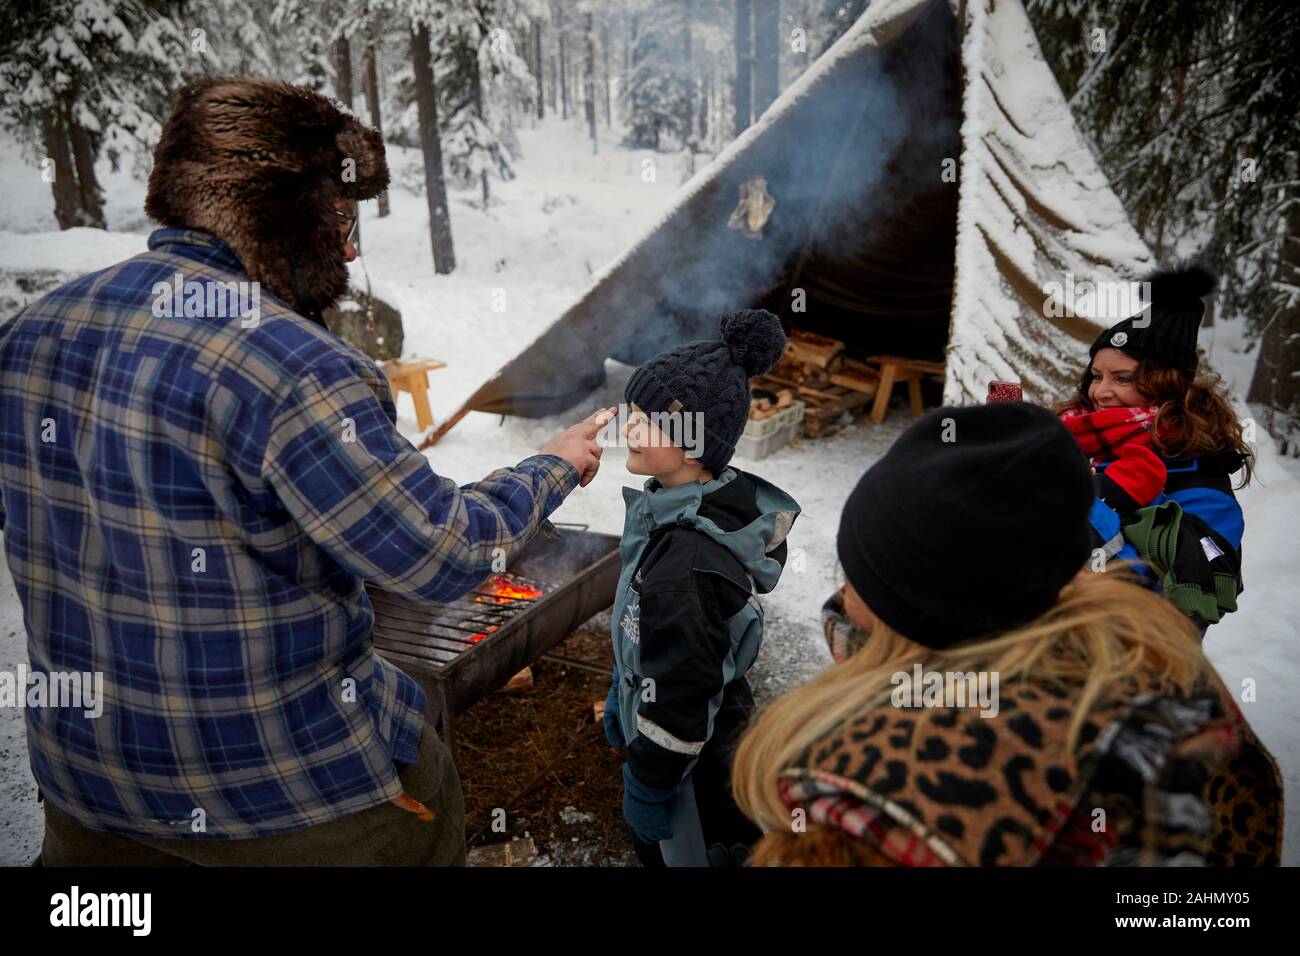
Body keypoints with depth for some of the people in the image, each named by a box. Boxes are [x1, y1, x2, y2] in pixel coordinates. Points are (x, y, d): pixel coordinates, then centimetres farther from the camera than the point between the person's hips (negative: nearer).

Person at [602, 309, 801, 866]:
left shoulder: (688, 562, -36)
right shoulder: (693, 506, -6)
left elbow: (678, 694, -27)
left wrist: (648, 786, -15)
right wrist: (621, 696, 18)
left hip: (696, 756, -8)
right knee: (653, 844, 28)